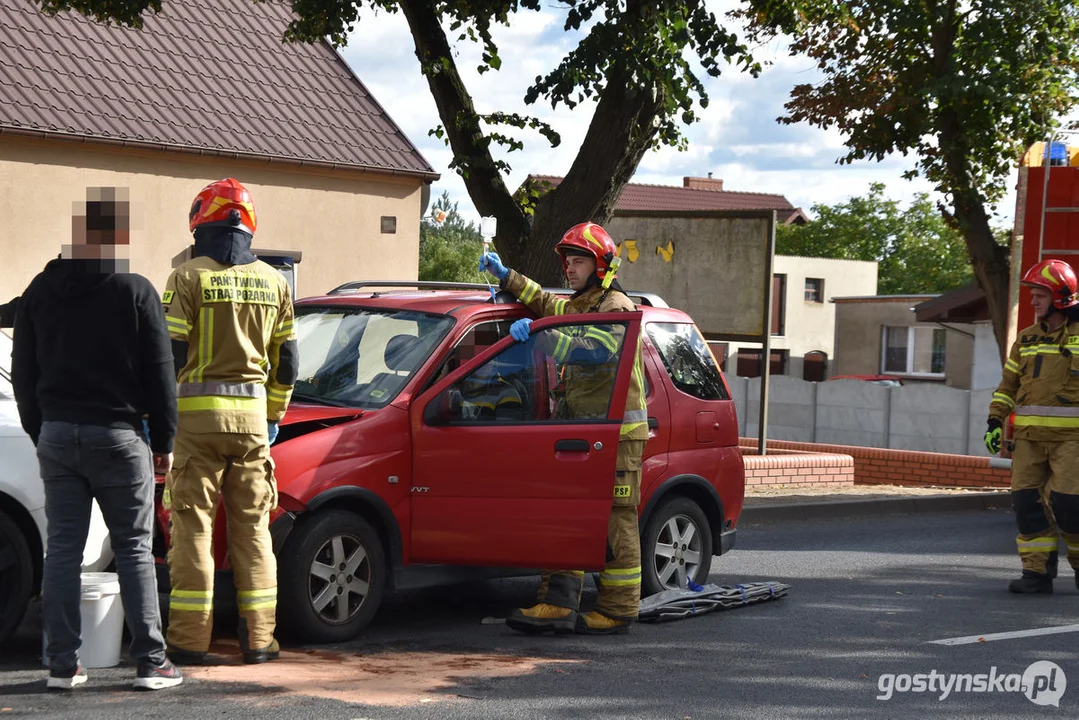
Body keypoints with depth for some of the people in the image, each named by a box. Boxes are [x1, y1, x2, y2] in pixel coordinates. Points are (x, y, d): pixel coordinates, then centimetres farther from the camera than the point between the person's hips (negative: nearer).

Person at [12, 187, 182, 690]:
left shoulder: (40, 291, 7)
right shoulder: (135, 291, -6)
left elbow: (23, 373, 12)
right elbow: (159, 372, -4)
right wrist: (164, 440, 4)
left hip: (57, 435, 4)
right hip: (118, 434, -4)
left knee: (63, 549, 7)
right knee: (134, 549, 1)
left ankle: (62, 663, 6)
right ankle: (150, 662, 0)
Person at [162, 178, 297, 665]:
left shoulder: (188, 278, -5)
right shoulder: (272, 282, 9)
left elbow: (169, 354, -9)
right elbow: (286, 361, 13)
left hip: (196, 412, -4)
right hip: (251, 415, 4)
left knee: (192, 528, 0)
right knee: (252, 527, 8)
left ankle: (190, 640, 0)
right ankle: (258, 639, 8)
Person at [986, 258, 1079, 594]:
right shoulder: (1026, 339, 14)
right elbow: (1009, 384, 17)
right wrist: (995, 422, 6)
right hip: (1029, 436, 5)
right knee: (1028, 501, -1)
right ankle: (1038, 573, 3)